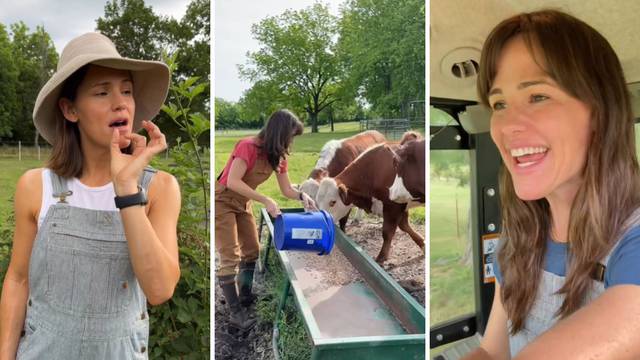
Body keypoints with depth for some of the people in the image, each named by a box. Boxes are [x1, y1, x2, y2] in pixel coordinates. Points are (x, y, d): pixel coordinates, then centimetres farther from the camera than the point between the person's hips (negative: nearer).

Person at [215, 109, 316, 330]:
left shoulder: (279, 156, -1)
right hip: (222, 202, -8)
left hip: (243, 204, 8)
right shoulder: (248, 146, -25)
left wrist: (302, 196, -19)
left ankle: (245, 298, 28)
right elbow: (233, 182, -32)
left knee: (252, 251, 12)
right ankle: (236, 314, -5)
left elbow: (287, 189, 2)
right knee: (230, 258, -10)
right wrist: (265, 200, -33)